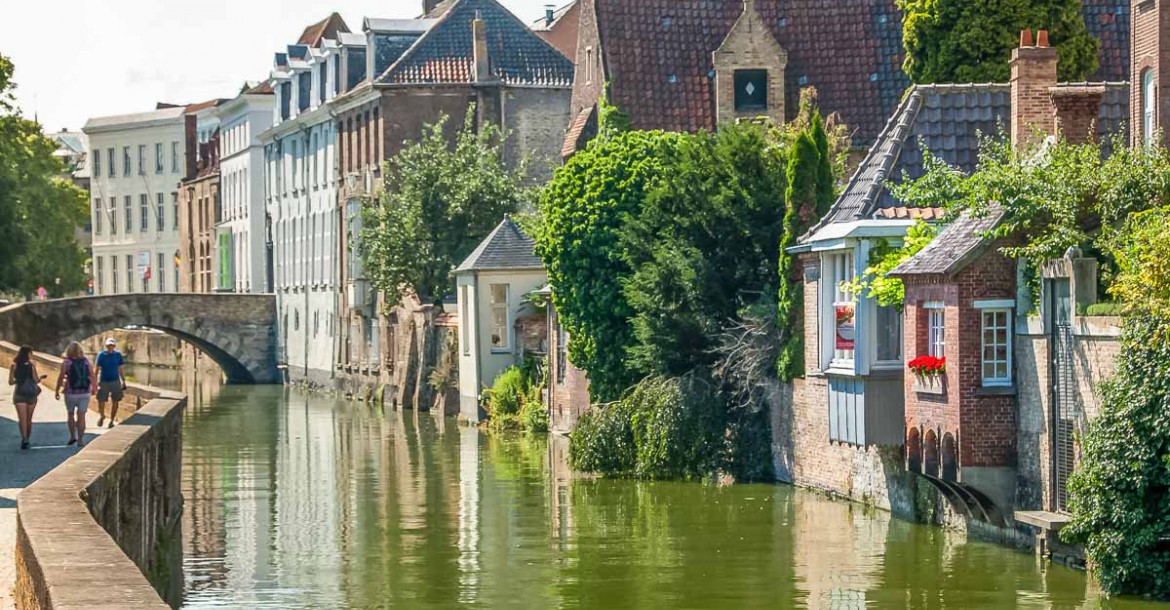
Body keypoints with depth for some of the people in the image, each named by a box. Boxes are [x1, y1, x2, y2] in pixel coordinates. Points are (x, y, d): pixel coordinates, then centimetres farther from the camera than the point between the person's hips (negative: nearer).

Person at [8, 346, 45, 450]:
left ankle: (24, 439, -24)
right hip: (31, 394, 0)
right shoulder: (31, 365, -7)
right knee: (29, 419, 14)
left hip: (19, 394, 0)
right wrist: (40, 378, 14)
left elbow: (11, 382, 1)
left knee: (22, 419, -7)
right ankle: (26, 439, 23)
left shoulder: (14, 366, -1)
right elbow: (36, 380, -8)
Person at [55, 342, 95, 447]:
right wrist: (94, 388, 20)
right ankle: (80, 440, 3)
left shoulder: (66, 363, -8)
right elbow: (92, 376, 4)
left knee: (70, 414, 19)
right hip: (85, 393, 2)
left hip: (71, 393, -2)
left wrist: (57, 391, 3)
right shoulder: (86, 361, -1)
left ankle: (73, 436, 16)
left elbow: (61, 378, -8)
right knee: (81, 416, 5)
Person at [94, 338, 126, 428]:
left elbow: (120, 369, 10)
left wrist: (123, 381, 11)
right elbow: (97, 369, -1)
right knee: (101, 401, -1)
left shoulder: (118, 355, 2)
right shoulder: (101, 355, -3)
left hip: (115, 381, 1)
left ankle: (112, 421, 15)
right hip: (104, 381, -1)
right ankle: (102, 415, 30)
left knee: (115, 402, 1)